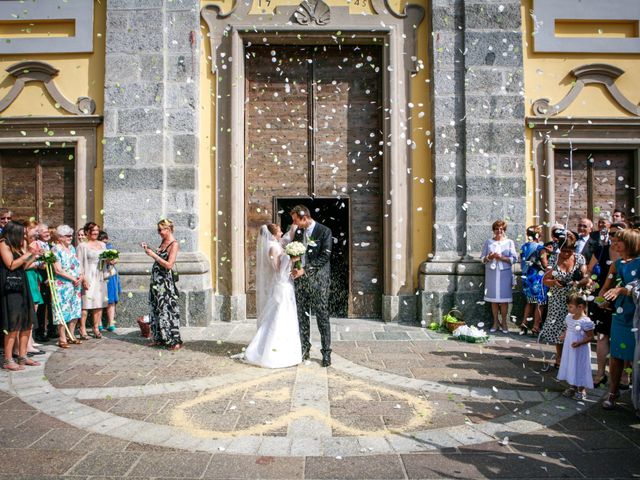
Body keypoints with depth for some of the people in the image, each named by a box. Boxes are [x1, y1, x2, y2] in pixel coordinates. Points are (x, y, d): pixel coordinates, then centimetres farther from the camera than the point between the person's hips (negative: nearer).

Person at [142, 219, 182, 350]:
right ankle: (160, 338, 22)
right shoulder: (163, 241, 11)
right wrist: (148, 249, 9)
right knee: (156, 309, 12)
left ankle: (175, 341, 1)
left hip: (165, 281, -8)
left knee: (167, 309, -5)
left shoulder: (174, 244, -13)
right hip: (156, 280, 8)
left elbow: (169, 265, -20)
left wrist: (153, 255, -18)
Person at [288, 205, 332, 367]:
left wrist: (304, 269, -17)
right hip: (300, 279, 5)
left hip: (318, 280, -5)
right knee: (302, 316, 9)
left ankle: (326, 352, 7)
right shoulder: (298, 232, 10)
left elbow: (325, 256, -13)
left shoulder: (324, 231, -7)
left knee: (322, 316, -1)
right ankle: (303, 350, 20)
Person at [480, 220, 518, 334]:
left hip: (504, 274, -1)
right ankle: (496, 323, 12)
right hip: (491, 274, 1)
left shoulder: (509, 242, 8)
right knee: (493, 299, 2)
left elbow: (514, 259, 1)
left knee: (504, 299, -1)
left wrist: (501, 257, -13)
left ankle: (504, 322, 9)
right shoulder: (488, 242, 10)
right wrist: (489, 257, -12)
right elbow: (482, 258, 9)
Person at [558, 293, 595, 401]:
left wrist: (579, 343, -28)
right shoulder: (569, 317, 0)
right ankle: (572, 387, 33)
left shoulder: (585, 321, -23)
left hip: (580, 350, -7)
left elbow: (590, 337, -18)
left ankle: (581, 390, 23)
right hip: (568, 348, 7)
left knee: (580, 367, 6)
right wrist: (564, 335, 1)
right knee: (570, 366, 17)